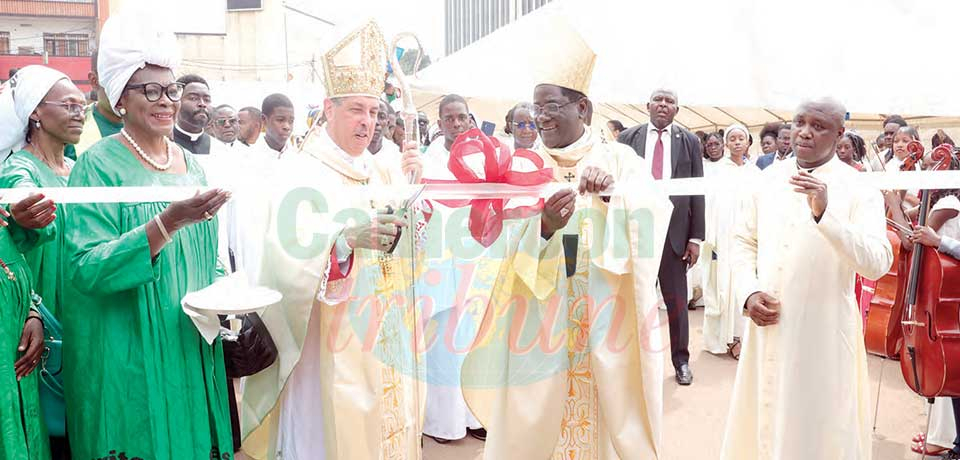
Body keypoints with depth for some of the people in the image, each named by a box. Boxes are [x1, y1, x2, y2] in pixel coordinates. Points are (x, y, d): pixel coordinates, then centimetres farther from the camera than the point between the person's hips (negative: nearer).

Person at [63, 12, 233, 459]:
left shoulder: (190, 163, 8)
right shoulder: (98, 165, -9)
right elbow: (86, 269, -19)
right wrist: (168, 222, -30)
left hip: (193, 349, 5)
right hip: (127, 358, -5)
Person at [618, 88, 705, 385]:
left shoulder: (689, 141, 6)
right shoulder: (628, 138, 6)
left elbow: (697, 191, 4)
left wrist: (696, 237, -2)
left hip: (674, 230, 0)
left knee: (676, 300, 9)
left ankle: (681, 361, 23)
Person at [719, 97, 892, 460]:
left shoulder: (860, 191, -9)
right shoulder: (770, 177, 4)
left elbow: (877, 264, -20)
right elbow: (745, 242, 9)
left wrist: (825, 214, -31)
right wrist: (748, 294, -7)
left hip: (823, 331, -3)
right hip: (767, 326, 4)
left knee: (818, 428, 10)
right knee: (761, 423, 17)